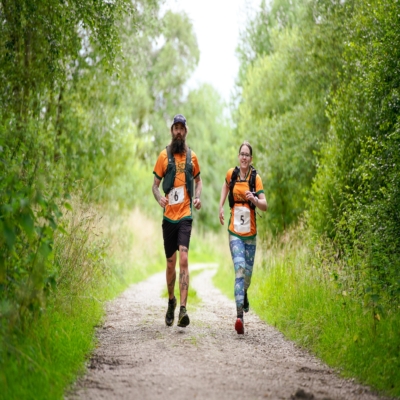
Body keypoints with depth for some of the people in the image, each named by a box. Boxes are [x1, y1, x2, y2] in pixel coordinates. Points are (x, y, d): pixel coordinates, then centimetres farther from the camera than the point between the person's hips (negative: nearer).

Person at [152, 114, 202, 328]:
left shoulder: (192, 156, 7)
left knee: (184, 259, -16)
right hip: (168, 216, 1)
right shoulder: (164, 155, 3)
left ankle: (182, 309, -21)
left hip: (185, 216, -1)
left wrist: (197, 197, 1)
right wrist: (159, 198, -18)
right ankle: (171, 301, 34)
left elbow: (198, 180, 21)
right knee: (170, 263, 9)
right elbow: (155, 184, 4)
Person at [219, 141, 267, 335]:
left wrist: (253, 199, -30)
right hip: (235, 231, -1)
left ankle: (244, 294, 48)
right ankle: (239, 315, -26)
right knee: (239, 267, -18)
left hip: (251, 232, 1)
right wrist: (221, 206, 16)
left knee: (248, 271, 11)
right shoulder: (231, 174, 0)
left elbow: (265, 205, -11)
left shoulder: (256, 178, -5)